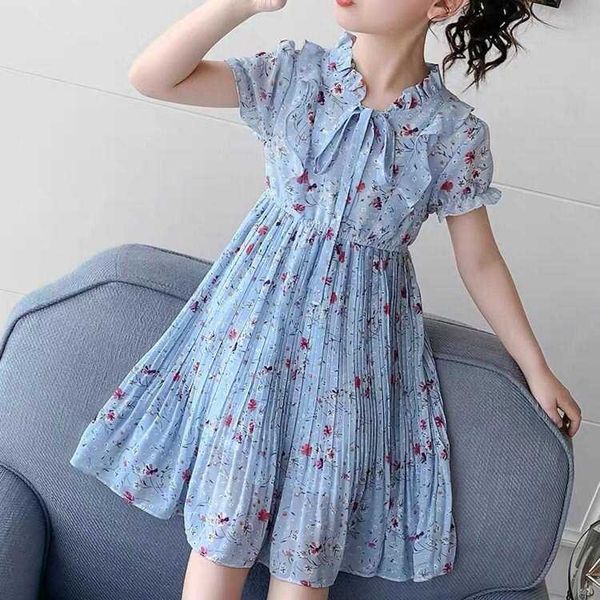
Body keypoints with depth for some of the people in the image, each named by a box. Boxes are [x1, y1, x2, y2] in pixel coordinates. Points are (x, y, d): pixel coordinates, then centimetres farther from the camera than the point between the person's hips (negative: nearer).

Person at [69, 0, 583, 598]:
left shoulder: (456, 133, -6)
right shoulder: (295, 73, -5)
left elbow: (480, 261, 4)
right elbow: (151, 76, -11)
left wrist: (537, 369, 8)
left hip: (359, 338, 0)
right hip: (261, 310, 1)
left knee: (308, 549, 5)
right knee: (224, 525, 3)